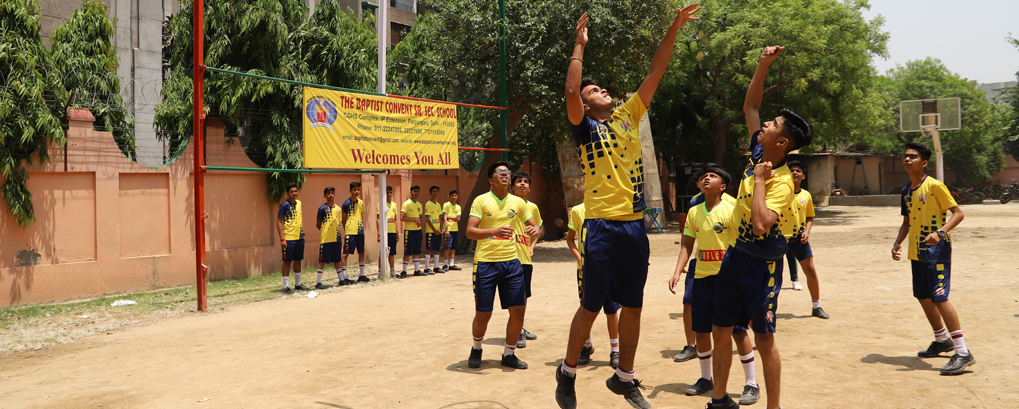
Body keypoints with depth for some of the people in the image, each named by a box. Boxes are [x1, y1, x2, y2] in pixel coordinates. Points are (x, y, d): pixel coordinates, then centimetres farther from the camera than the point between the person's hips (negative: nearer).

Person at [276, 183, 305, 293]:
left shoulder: (299, 203, 9)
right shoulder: (285, 205, -12)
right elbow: (279, 222, -13)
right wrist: (282, 239, -19)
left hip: (299, 237, 7)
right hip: (289, 238, -7)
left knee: (298, 260, 14)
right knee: (287, 261, -2)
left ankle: (298, 284, 26)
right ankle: (286, 286, 4)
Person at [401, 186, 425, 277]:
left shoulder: (419, 205, 14)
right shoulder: (406, 203, -8)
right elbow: (402, 218, -16)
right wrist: (414, 220, -19)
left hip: (418, 230, 7)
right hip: (409, 230, -7)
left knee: (416, 252, 10)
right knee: (407, 252, -4)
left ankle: (417, 270, 14)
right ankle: (404, 271, 2)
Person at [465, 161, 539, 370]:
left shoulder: (518, 202, 8)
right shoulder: (481, 200, -4)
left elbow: (533, 225, 16)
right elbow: (470, 232, -11)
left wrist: (534, 230, -10)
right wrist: (495, 231, -27)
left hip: (511, 261, 4)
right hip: (486, 262, -4)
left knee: (518, 310, -1)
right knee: (483, 314, 1)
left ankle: (509, 354, 19)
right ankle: (476, 349, 29)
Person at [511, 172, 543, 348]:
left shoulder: (533, 207, 10)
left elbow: (540, 228, 25)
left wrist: (532, 245, 14)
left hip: (526, 257, 6)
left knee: (524, 294, 13)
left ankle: (520, 328, 27)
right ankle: (518, 332, -1)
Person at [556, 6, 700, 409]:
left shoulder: (627, 116, 14)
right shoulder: (585, 127, 1)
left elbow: (655, 74, 12)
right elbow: (570, 89, -17)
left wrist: (674, 28, 9)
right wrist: (580, 44, -9)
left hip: (635, 225, 5)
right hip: (603, 227, -5)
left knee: (633, 306, 11)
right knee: (592, 306, 1)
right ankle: (568, 372, 20)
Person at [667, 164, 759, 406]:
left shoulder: (730, 210, -8)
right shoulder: (694, 213, 7)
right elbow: (687, 245, 10)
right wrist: (677, 272, -1)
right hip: (702, 277, 5)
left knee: (738, 329, -3)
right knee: (701, 329, 11)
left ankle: (752, 384, 8)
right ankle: (706, 378, 28)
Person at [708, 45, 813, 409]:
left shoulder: (782, 181, -22)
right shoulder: (758, 153, 0)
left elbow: (761, 224, -36)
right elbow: (750, 105, 10)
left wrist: (759, 179, -26)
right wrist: (763, 64, 1)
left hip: (761, 262, -8)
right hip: (735, 256, 8)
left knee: (764, 339, -1)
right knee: (720, 331, 12)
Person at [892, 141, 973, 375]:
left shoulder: (934, 186, -12)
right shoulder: (906, 190, 11)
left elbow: (958, 213, -13)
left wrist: (940, 232, -28)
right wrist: (897, 244, 7)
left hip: (936, 251, -8)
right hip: (917, 252, 8)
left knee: (939, 298, -15)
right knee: (923, 297, 15)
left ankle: (963, 353, -11)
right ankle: (942, 340, 35)